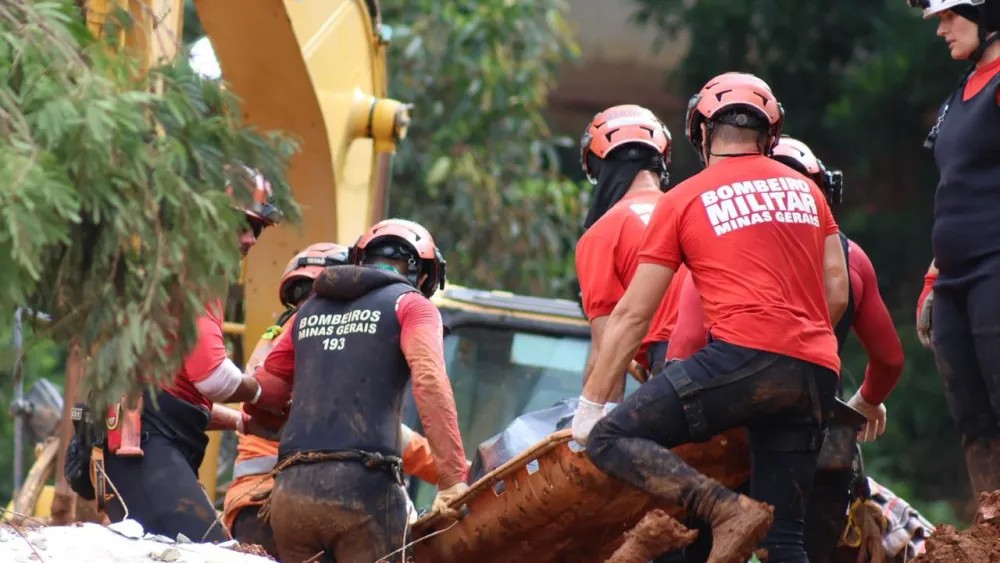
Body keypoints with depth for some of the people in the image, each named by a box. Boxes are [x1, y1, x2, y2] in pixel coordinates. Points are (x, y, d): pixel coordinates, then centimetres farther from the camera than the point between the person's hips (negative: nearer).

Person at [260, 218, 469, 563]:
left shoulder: (309, 311, 25)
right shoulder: (411, 305, 9)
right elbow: (429, 382, -9)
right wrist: (453, 478, -14)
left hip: (289, 492, 5)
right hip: (362, 488, -5)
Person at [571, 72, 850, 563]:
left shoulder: (683, 201, 8)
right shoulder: (805, 190, 20)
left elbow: (631, 315, 9)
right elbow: (837, 296, 18)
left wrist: (589, 406, 14)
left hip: (744, 356, -6)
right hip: (816, 375, 6)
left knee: (611, 439, -2)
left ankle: (727, 510, -21)